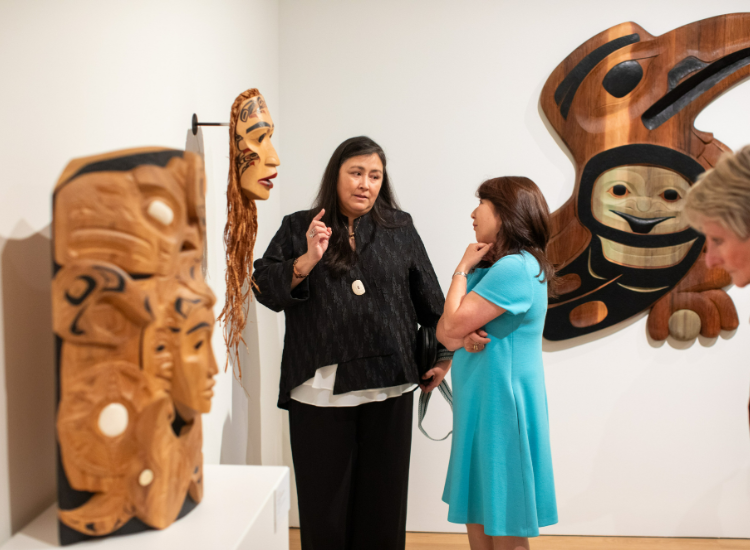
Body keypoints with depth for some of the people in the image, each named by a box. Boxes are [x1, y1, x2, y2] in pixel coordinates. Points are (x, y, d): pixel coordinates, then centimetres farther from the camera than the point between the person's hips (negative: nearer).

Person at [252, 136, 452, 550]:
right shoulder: (298, 228, 8)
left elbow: (428, 297, 15)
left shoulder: (400, 229, 12)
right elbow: (266, 289, 1)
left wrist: (443, 355, 14)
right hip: (320, 389, -1)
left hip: (388, 388, 2)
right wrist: (308, 259, -14)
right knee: (325, 497, 5)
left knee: (382, 498, 9)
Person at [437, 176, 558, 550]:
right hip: (481, 406, 9)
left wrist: (463, 269, -7)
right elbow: (444, 331, 9)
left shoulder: (515, 268, -18)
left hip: (501, 406, -9)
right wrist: (464, 338, -13)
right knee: (477, 516, 16)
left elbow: (453, 325, -18)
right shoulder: (492, 267, 12)